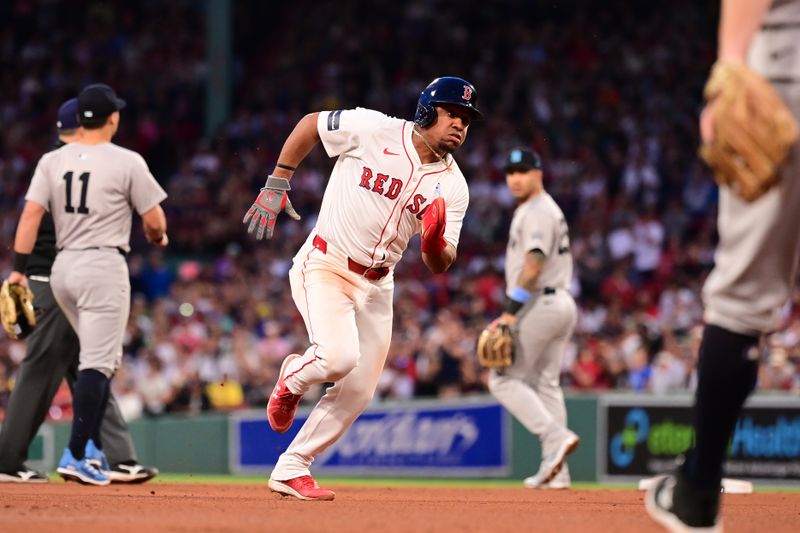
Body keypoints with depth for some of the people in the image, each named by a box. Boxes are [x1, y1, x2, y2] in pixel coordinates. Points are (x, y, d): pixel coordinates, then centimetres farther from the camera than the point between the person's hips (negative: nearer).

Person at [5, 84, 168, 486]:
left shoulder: (52, 162, 6)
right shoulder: (127, 162, -6)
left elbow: (30, 215, -2)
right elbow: (154, 219, -3)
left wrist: (18, 269, -1)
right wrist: (158, 237, 20)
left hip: (62, 268, 6)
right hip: (104, 265, -6)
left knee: (99, 359, 20)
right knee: (97, 363, -7)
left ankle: (92, 447, 16)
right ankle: (76, 456, -15)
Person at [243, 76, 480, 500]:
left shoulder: (452, 186, -2)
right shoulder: (373, 130, -13)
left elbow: (439, 266, -4)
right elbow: (310, 124, 2)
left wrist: (434, 244, -27)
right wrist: (276, 185, -2)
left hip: (376, 285, 5)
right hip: (323, 265, -5)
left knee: (358, 393, 2)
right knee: (340, 357, -28)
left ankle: (291, 469, 16)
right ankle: (293, 378, 7)